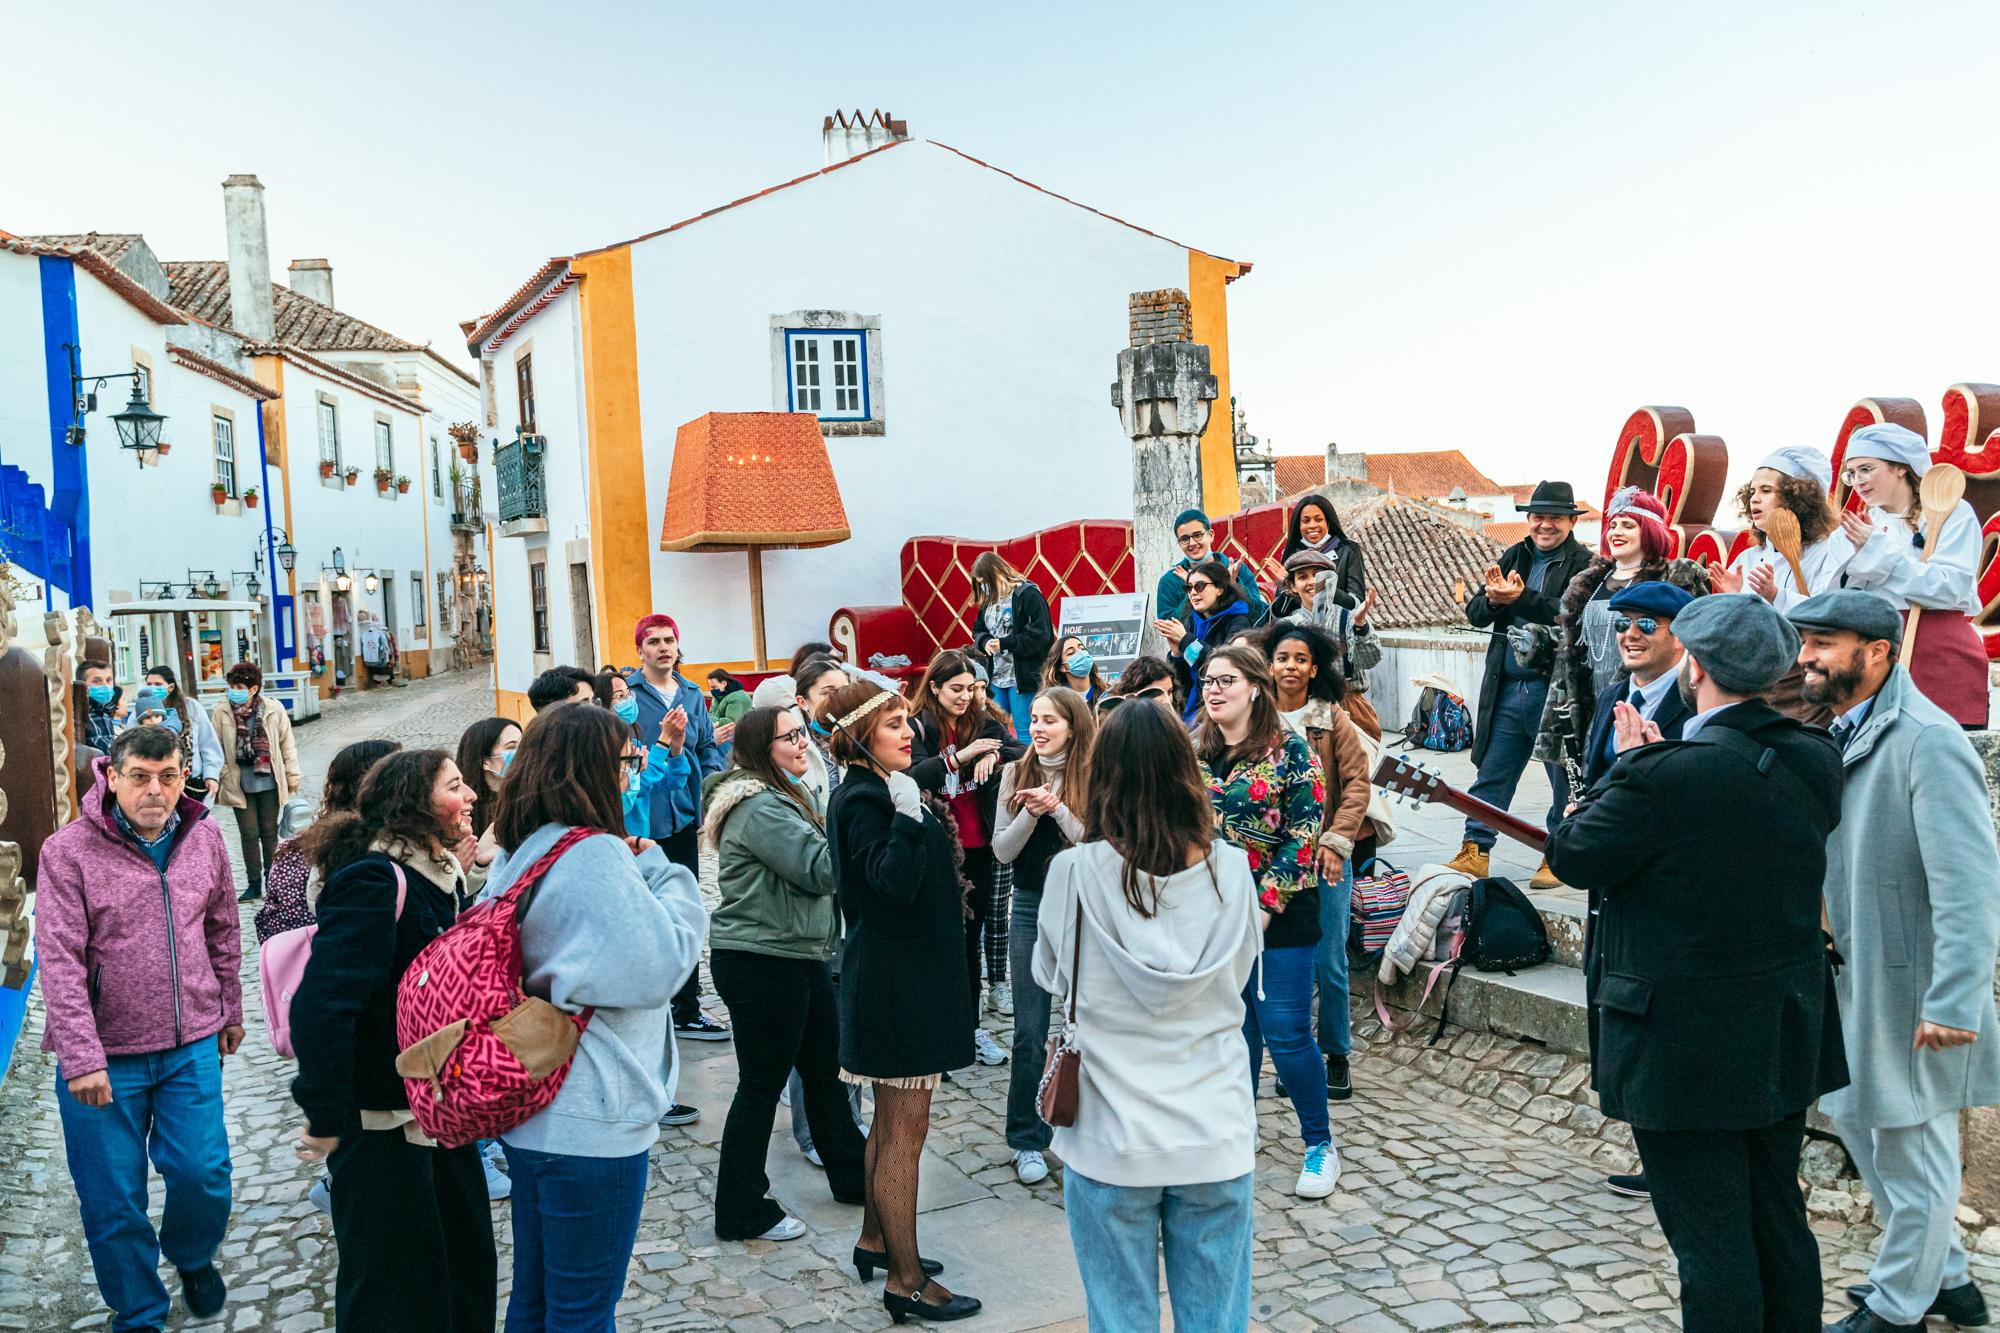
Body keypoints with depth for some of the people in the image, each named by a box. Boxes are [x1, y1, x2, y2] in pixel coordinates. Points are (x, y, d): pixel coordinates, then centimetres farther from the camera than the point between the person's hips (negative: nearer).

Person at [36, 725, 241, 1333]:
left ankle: (193, 1256, 39)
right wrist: (81, 1059, -18)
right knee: (113, 1201, 9)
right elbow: (60, 963, -15)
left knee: (203, 1174, 6)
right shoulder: (68, 851, -13)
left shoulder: (204, 837, -1)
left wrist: (230, 1010, 16)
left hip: (192, 1048, 3)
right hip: (105, 1056, -2)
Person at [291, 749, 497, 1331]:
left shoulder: (440, 874, 6)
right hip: (381, 1124, -8)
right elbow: (321, 1004, -29)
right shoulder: (375, 880, -23)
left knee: (467, 1263, 20)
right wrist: (327, 1119, -25)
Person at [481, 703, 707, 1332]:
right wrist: (664, 874, -9)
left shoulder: (516, 856, 7)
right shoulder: (597, 855, -21)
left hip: (531, 1113, 9)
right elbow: (660, 966, -22)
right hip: (591, 1124, -9)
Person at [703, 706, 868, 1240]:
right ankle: (741, 1212, 16)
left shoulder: (780, 797, 14)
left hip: (798, 956, 10)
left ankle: (850, 1175, 33)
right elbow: (820, 869, -24)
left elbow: (811, 869, 15)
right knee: (763, 1082, 2)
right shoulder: (759, 806, -19)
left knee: (824, 1066, 18)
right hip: (759, 962, -10)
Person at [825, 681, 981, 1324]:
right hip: (896, 977, -10)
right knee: (906, 1128, -3)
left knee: (892, 1119, 20)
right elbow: (894, 881, -31)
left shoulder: (880, 790, 11)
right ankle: (906, 1280, 6)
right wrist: (907, 818, -37)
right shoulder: (863, 800, -18)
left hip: (905, 973, 10)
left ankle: (876, 1240, 34)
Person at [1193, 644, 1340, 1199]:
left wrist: (1265, 905, -16)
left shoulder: (1289, 750, -8)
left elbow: (1303, 834, -12)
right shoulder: (1194, 751, 6)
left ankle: (1320, 1145, 19)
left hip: (1278, 915, -4)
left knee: (1286, 1034, -1)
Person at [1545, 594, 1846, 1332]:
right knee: (1781, 1225, 22)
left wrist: (1628, 764, -3)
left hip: (1686, 1047, -7)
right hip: (1785, 1040, 7)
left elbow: (1574, 857, -14)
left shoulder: (1667, 774, -25)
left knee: (1711, 1241, 5)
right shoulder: (1815, 759, -2)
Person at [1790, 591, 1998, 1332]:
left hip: (1914, 992, -9)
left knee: (1912, 1150, 7)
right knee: (1856, 1115, 21)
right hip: (1861, 978, 9)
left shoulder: (1926, 740, -23)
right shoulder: (1846, 734, 5)